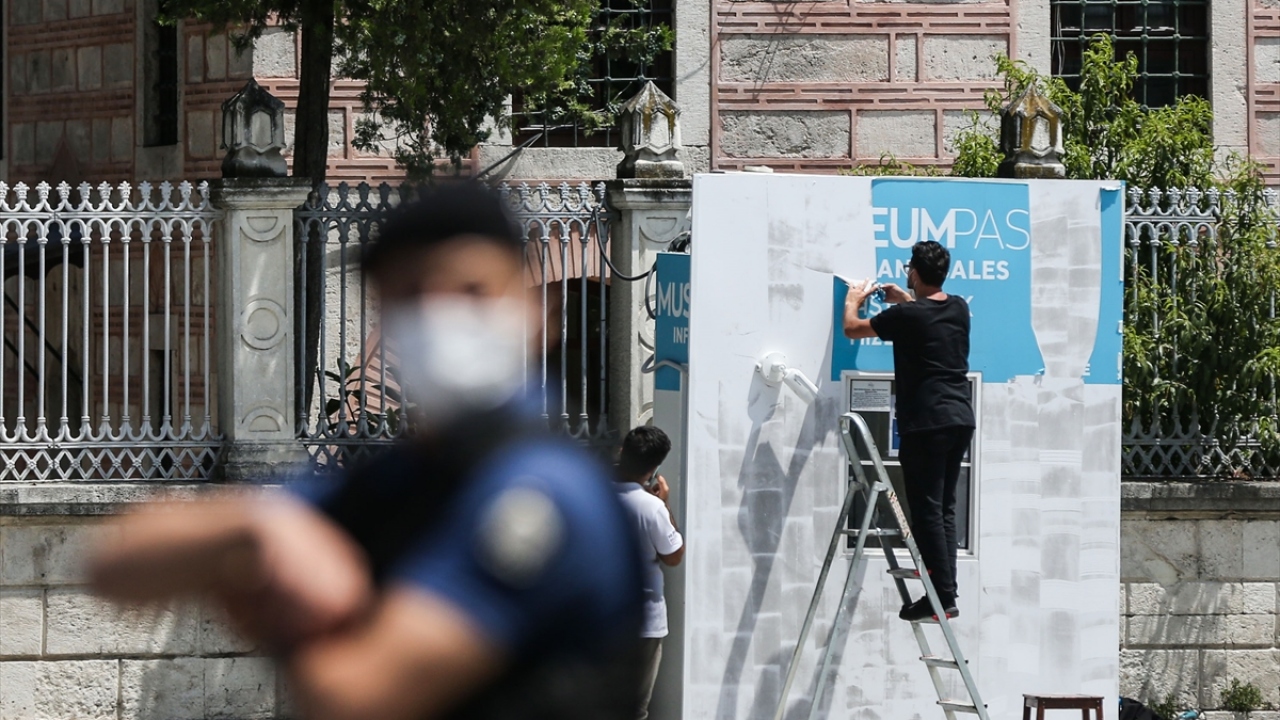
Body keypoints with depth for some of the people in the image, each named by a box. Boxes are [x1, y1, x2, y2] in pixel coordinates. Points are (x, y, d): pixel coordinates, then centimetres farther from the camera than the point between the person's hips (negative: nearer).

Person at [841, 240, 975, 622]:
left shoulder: (906, 317, -11)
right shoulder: (959, 309, 9)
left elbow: (852, 329, 4)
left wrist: (853, 300, 23)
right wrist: (906, 301, 39)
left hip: (926, 422, -7)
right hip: (961, 418, 7)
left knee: (927, 511, -5)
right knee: (944, 508, 12)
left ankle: (942, 597, -9)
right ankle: (946, 589, 9)